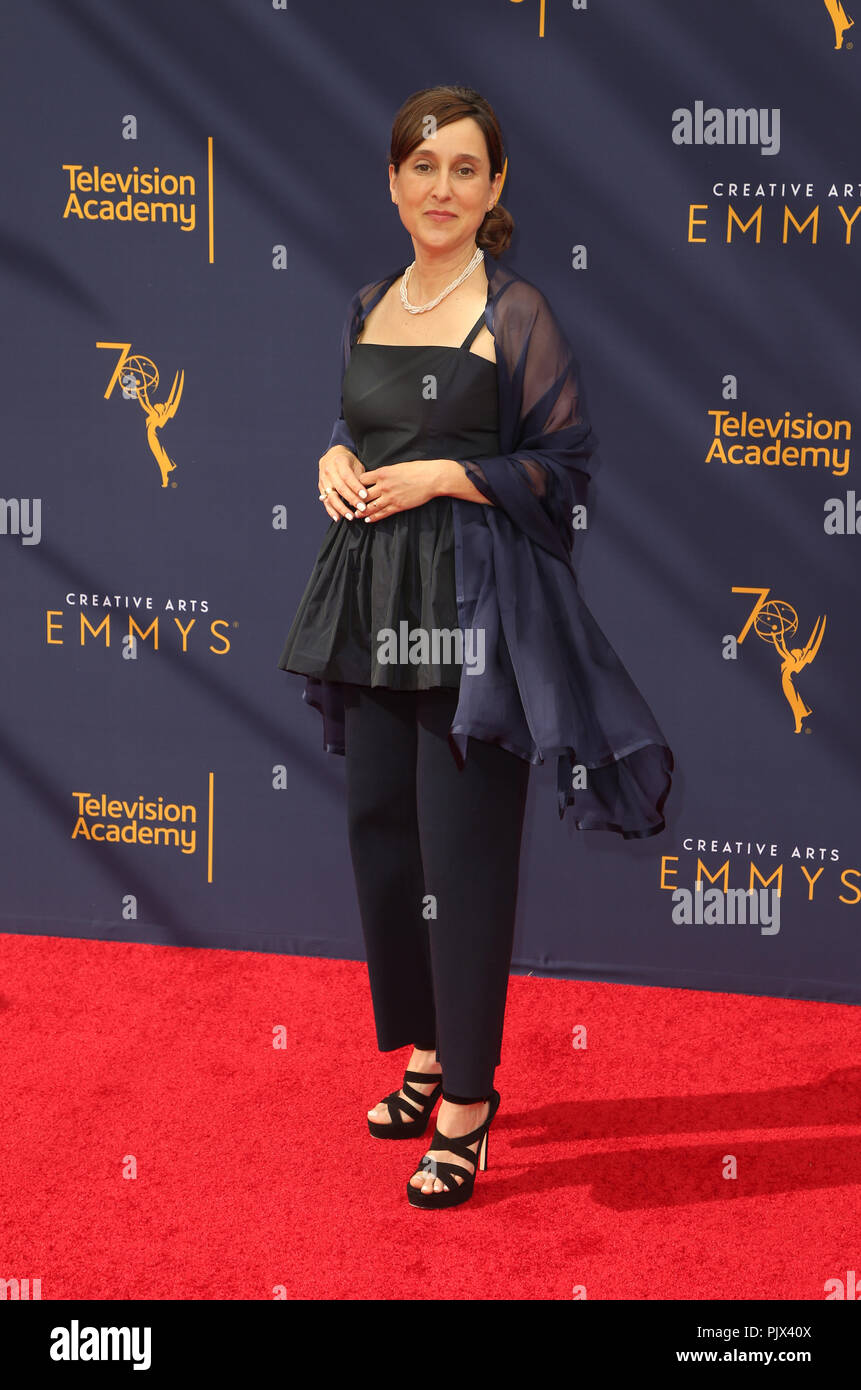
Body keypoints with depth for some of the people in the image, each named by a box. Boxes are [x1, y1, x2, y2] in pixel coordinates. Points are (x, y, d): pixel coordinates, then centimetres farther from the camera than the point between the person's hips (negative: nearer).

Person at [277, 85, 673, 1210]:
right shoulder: (369, 311, 10)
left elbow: (564, 465, -8)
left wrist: (444, 476, -15)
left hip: (477, 605, -6)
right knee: (379, 832, 12)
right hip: (375, 599, 7)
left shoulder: (516, 314, -7)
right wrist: (335, 460, 2)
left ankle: (467, 1104, 8)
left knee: (462, 852, -3)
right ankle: (429, 1054, 30)